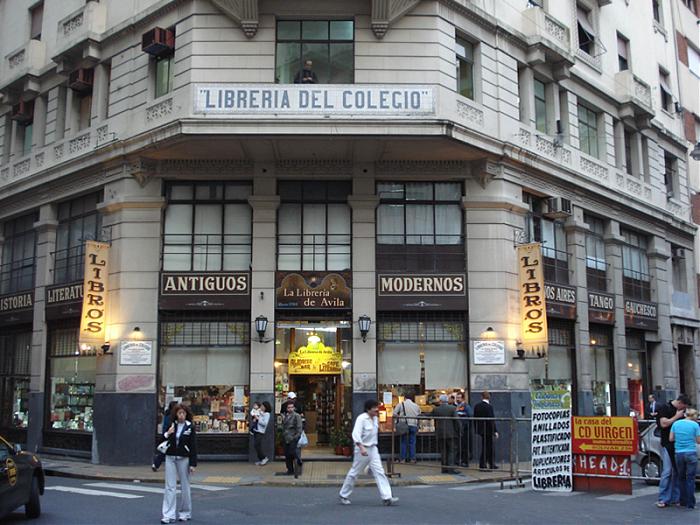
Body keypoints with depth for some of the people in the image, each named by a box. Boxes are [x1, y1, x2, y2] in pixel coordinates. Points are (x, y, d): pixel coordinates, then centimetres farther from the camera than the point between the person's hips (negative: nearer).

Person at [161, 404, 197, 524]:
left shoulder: (190, 427, -4)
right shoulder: (171, 425, 5)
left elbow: (193, 446, -5)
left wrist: (192, 464, -9)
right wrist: (167, 434, -11)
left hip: (183, 459, -2)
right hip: (170, 458, 2)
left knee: (184, 486, 7)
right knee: (170, 487, -1)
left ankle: (185, 513, 20)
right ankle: (169, 515, 1)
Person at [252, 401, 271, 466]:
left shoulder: (267, 414, -11)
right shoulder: (259, 411, 9)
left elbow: (264, 423, -21)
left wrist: (258, 418, -19)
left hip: (260, 432, -8)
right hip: (255, 430, 8)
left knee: (257, 445, -11)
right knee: (256, 445, 7)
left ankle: (264, 458, 2)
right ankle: (260, 460, 16)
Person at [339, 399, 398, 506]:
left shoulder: (375, 418, 7)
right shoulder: (361, 418, -17)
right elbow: (356, 434, -27)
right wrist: (361, 448, -37)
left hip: (373, 449, 7)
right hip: (362, 449, -7)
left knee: (379, 472, -3)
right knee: (354, 473, 6)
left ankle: (387, 498, -7)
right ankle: (344, 496, 23)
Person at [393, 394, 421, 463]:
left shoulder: (401, 404, 2)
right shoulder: (416, 406, 10)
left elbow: (394, 413, -3)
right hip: (414, 425, 2)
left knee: (403, 442, 5)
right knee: (412, 442, 7)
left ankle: (402, 458, 5)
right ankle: (412, 458, 7)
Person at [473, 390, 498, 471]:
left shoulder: (477, 406, 4)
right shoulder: (489, 406, -17)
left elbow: (475, 418, 9)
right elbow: (491, 420, -18)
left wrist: (476, 429, 17)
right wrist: (495, 431, -13)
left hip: (481, 430, 7)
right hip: (488, 430, -7)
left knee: (490, 447, 16)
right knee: (486, 447, 2)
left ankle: (492, 465, 22)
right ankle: (482, 465, 5)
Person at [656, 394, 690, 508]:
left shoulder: (681, 410, 13)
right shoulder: (664, 408, -6)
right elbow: (664, 424, -15)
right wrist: (676, 416, -12)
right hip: (667, 445, -6)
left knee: (677, 472, 6)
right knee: (667, 472, -10)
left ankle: (675, 498, 12)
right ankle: (663, 499, -7)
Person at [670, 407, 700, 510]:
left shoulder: (676, 423, 5)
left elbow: (671, 439, 5)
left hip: (679, 454, 3)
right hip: (691, 454, -3)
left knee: (681, 478, 15)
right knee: (690, 478, 2)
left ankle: (683, 501, 19)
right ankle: (690, 503, 2)